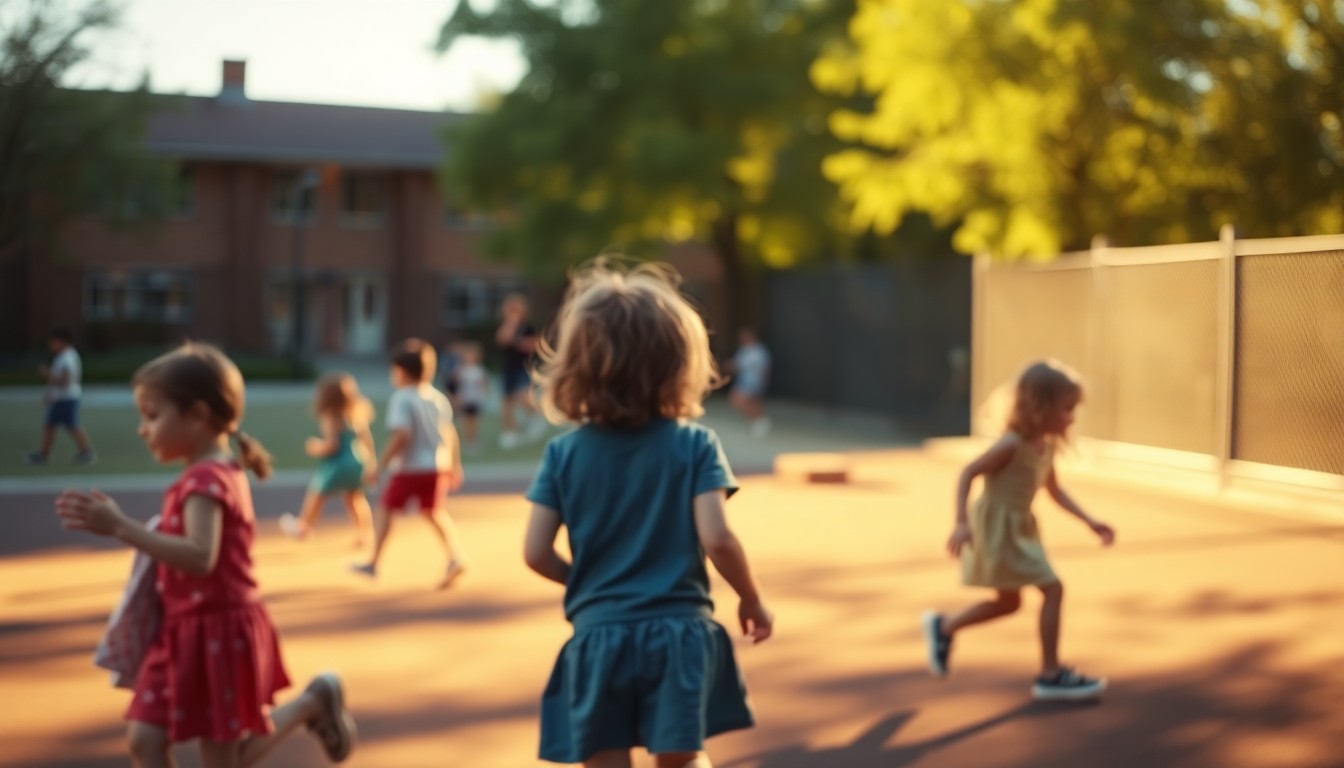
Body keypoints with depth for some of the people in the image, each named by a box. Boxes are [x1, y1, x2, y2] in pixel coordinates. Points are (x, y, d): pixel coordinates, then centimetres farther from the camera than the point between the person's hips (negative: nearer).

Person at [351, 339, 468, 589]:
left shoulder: (401, 399, -12)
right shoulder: (438, 398, 9)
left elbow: (401, 435, -23)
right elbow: (451, 435, 12)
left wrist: (380, 466, -18)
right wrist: (455, 466, 21)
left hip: (409, 468, -6)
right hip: (438, 466, 6)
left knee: (384, 508, 10)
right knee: (434, 512, 17)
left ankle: (373, 563, 14)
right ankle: (456, 557, -2)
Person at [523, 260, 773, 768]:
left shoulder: (564, 454, 0)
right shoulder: (694, 445, -5)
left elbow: (536, 553, -2)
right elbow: (717, 539, -13)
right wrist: (751, 598, 4)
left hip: (598, 635, 1)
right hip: (679, 631, -1)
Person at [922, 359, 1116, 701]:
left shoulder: (1046, 447, 5)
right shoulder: (1012, 445, -22)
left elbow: (1056, 490, 17)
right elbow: (968, 473, -21)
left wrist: (1090, 521, 10)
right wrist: (961, 523, -28)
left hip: (1018, 529, 10)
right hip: (998, 528, -10)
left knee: (1009, 602, 21)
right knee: (1053, 589, -10)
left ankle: (944, 627, 36)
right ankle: (1051, 675, -2)